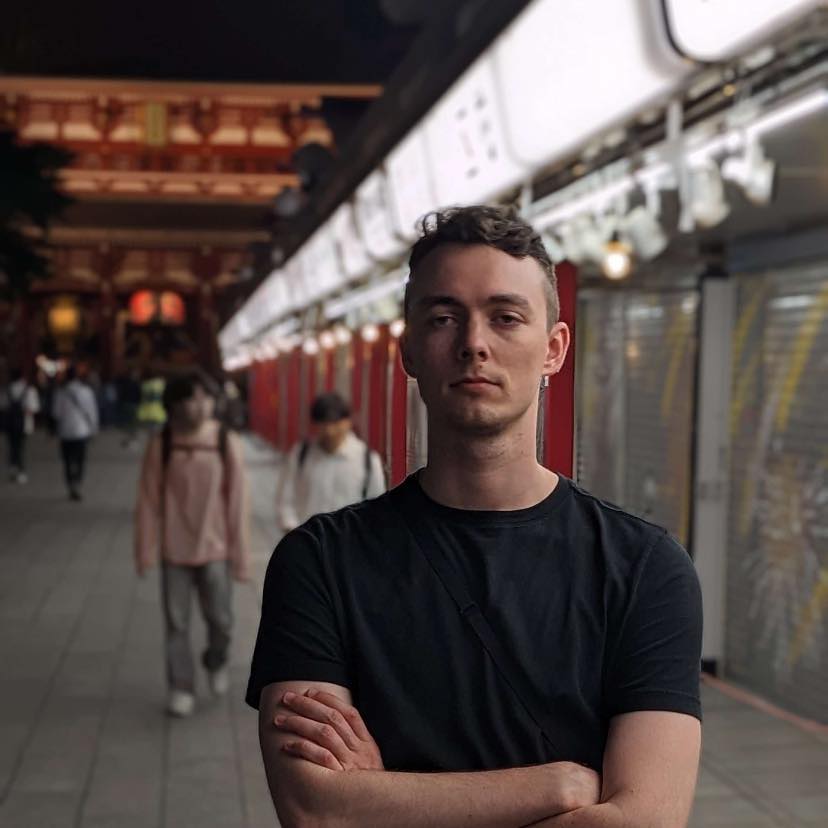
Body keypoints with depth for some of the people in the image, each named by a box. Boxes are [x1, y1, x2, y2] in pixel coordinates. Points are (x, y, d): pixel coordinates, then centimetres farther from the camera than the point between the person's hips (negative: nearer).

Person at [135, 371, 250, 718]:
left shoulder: (227, 442, -9)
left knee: (220, 619, 6)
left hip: (214, 548, 0)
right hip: (174, 549, 0)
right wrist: (146, 550, -4)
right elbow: (148, 500, -4)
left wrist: (240, 554, -4)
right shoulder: (161, 444, -9)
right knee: (176, 623, 5)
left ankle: (216, 661, 37)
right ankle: (181, 688, 20)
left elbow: (237, 501, -5)